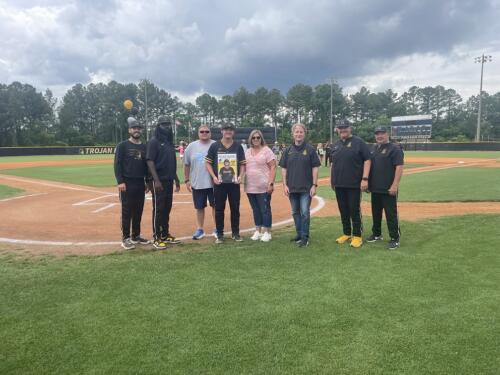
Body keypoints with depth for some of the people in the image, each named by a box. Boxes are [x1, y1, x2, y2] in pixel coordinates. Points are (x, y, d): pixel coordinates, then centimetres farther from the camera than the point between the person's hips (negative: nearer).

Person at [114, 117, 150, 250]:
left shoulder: (144, 147, 12)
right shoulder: (123, 145, -3)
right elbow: (117, 164, -8)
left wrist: (148, 181, 12)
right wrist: (120, 181, -16)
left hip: (140, 183, 5)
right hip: (127, 183, -5)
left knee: (138, 211, 11)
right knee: (127, 212, -2)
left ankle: (136, 236, 22)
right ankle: (125, 238, 6)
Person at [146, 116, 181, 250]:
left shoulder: (170, 142, 15)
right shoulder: (153, 142, -7)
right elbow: (150, 162, -15)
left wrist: (176, 179, 17)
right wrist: (156, 180, -22)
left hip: (169, 181, 7)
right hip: (159, 181, -7)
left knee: (167, 209, 12)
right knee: (158, 210, -3)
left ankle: (165, 235, 22)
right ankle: (157, 238, 4)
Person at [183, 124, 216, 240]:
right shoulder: (192, 146, 4)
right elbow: (186, 165, 9)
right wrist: (187, 180, 7)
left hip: (213, 183, -1)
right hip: (197, 184, 2)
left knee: (215, 206, 7)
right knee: (199, 207, 11)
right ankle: (199, 230, 23)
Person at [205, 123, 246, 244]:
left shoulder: (238, 146, 6)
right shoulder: (214, 146, 2)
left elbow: (242, 164, 8)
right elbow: (208, 163, 3)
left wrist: (241, 176, -7)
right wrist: (214, 177, -9)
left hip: (234, 183, 1)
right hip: (219, 183, -1)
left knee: (235, 208, 7)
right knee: (219, 209, 5)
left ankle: (235, 233, 19)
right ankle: (219, 234, 15)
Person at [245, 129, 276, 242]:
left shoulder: (266, 150, -4)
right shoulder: (247, 152, 13)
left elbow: (273, 168, -9)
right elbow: (243, 167, 19)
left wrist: (271, 183, -17)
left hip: (263, 187, -5)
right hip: (250, 187, 6)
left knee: (265, 210, -1)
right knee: (255, 210, 13)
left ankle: (267, 232, 9)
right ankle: (258, 231, 24)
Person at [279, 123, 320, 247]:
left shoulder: (310, 149, -2)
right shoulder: (288, 150, 6)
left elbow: (315, 168, -3)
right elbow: (283, 168, 7)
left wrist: (314, 185, -9)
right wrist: (285, 185, -1)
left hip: (306, 187, -3)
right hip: (292, 188, 4)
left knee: (305, 212, -5)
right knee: (295, 212, 12)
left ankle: (305, 237, 3)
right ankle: (299, 234, 25)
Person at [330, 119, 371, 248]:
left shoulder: (358, 142, -5)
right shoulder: (336, 145, 14)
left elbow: (367, 160, -9)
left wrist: (365, 178, -16)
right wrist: (332, 180, 17)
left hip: (354, 184, -6)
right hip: (339, 184, 6)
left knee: (354, 211, -1)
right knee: (343, 211, 12)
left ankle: (357, 236, 9)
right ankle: (346, 234, 24)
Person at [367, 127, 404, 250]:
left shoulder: (394, 148, -8)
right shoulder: (373, 149, 14)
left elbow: (399, 167, -15)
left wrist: (395, 185, -22)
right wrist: (367, 182, 14)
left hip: (388, 189, -7)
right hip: (375, 188, 7)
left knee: (391, 214, -3)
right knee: (376, 213, 16)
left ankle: (395, 239, 5)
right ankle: (376, 234, 30)